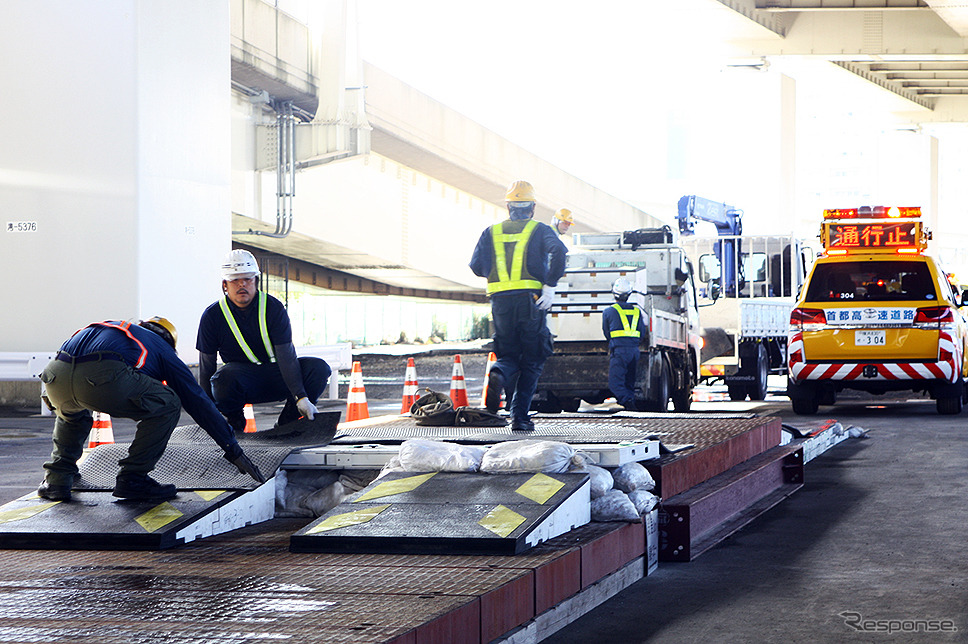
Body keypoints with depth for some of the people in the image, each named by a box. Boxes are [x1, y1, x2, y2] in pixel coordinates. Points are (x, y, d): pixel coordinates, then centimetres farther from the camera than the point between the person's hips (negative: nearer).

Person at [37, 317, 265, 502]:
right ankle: (132, 478, 13)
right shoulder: (163, 350, 31)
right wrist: (235, 452, 34)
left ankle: (56, 479, 24)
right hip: (103, 376, -6)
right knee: (167, 405, 18)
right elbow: (198, 402, 30)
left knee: (71, 413, 40)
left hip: (55, 375, 6)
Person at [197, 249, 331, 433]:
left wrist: (301, 397, -28)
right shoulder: (213, 316, -9)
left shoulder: (273, 308, -10)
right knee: (225, 375, -37)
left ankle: (285, 423, -4)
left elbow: (286, 356, -18)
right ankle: (235, 421, -5)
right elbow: (206, 367, -5)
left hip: (276, 379, 2)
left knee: (319, 368, -23)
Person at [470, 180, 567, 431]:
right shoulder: (540, 230, 5)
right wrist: (550, 285, -13)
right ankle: (519, 417, -1)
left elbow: (477, 266, 6)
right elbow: (559, 252, -15)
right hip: (531, 301, -2)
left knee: (508, 356, 12)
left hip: (501, 302, 2)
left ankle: (498, 375, -24)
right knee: (531, 362, 8)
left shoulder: (491, 232, 12)